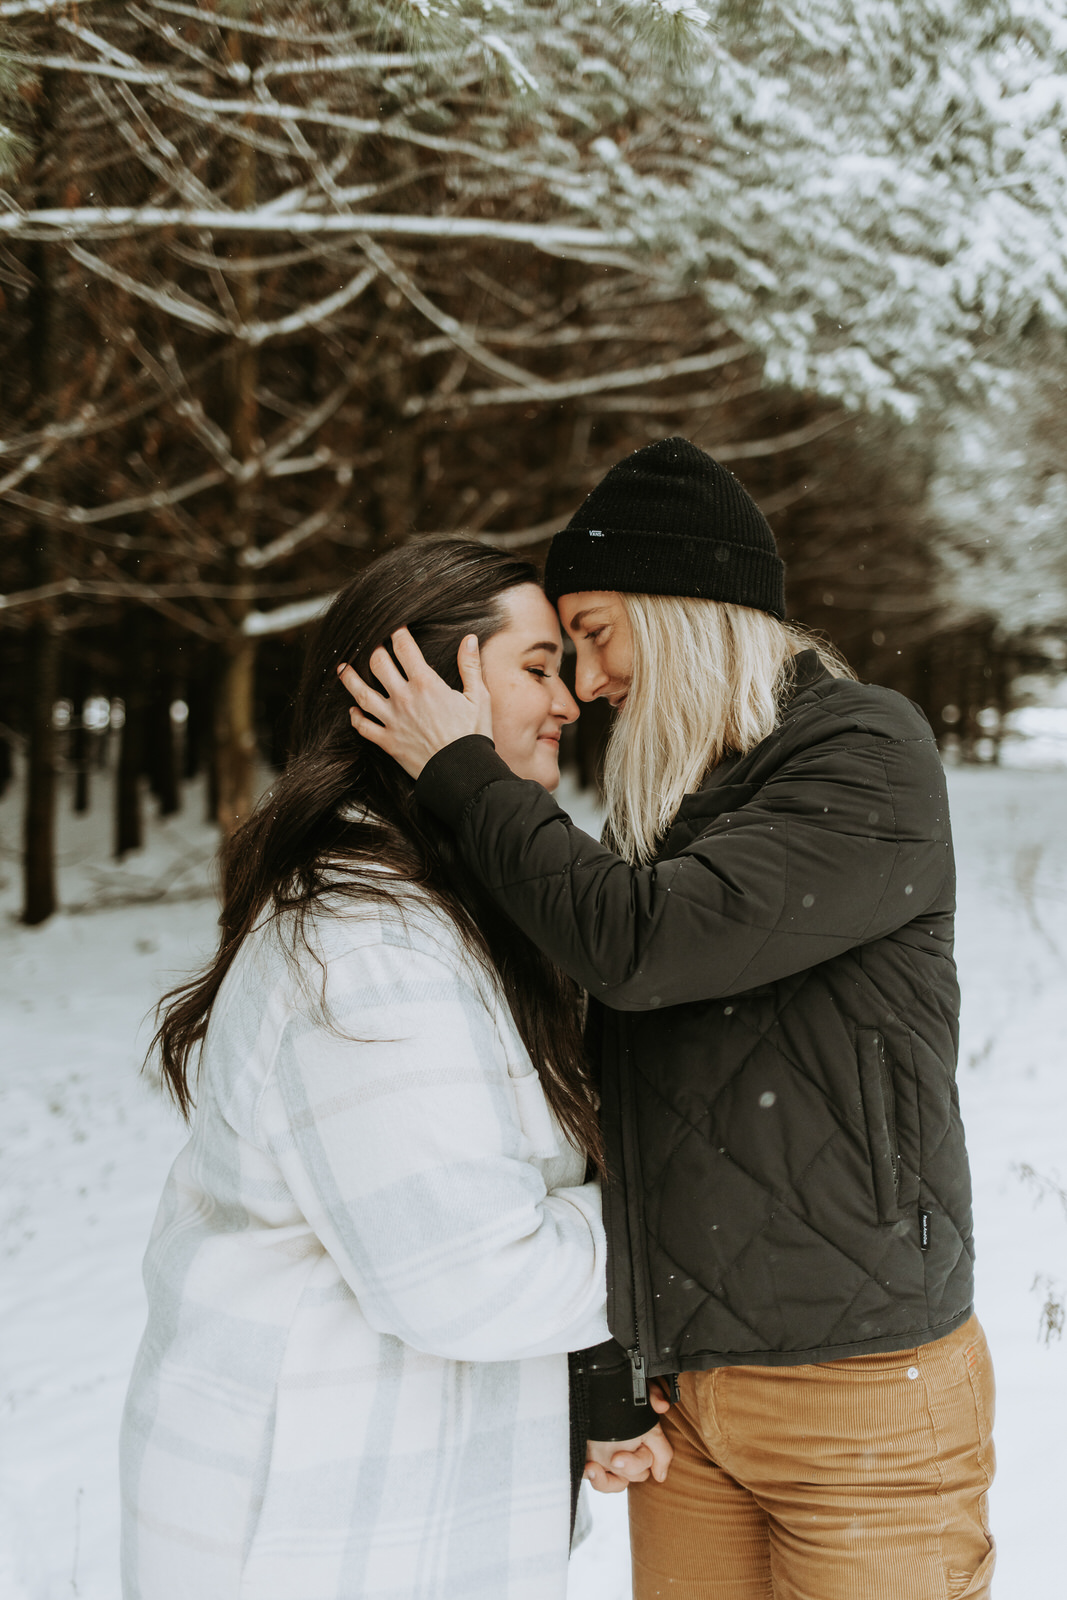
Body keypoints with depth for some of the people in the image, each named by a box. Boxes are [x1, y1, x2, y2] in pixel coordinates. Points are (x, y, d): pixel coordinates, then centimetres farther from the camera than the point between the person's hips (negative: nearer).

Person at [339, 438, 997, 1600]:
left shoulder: (872, 761, -11)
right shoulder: (663, 799, 11)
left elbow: (643, 945, -25)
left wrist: (461, 772, -13)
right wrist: (613, 1370, 15)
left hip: (864, 1383, -6)